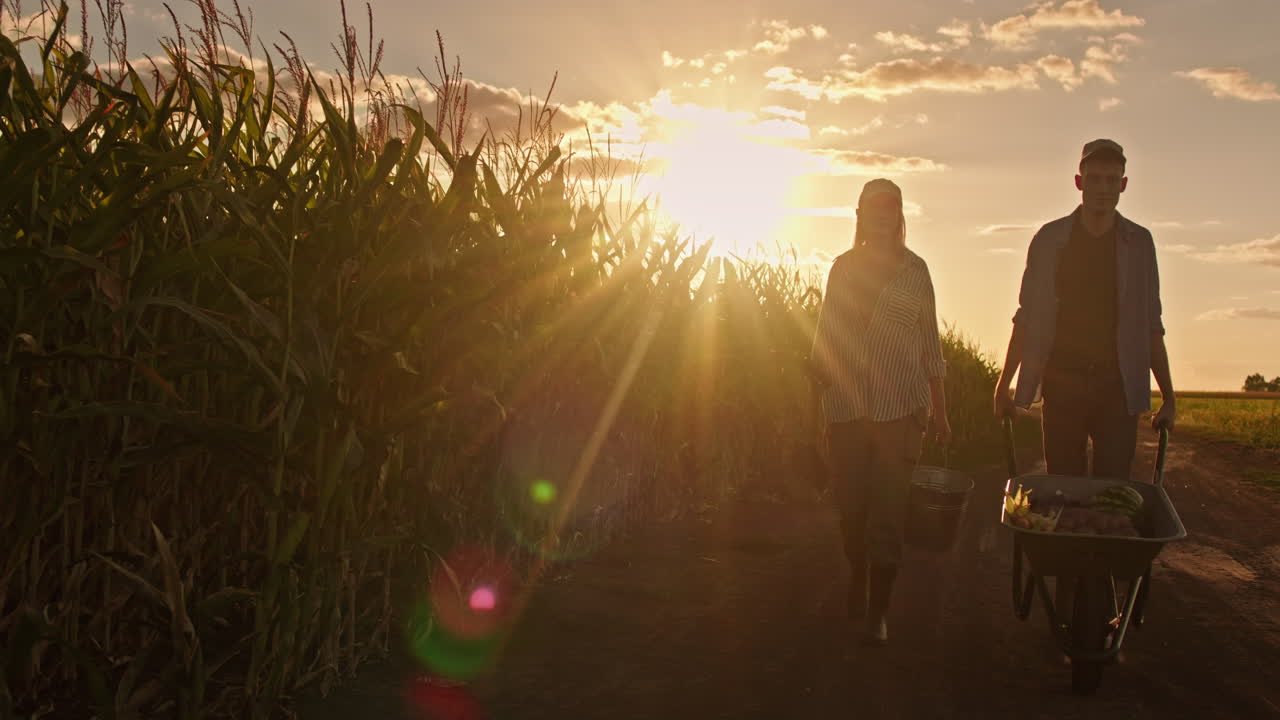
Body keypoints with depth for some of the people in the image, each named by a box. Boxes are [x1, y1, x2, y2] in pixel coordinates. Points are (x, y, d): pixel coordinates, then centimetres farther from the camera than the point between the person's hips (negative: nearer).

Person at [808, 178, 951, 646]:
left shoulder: (914, 269, 5)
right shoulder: (843, 268, 9)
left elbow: (929, 343, 8)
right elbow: (825, 334, 14)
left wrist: (940, 412, 8)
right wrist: (819, 369, -2)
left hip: (899, 409, -2)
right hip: (846, 407, 2)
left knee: (887, 511, -5)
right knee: (850, 504, 7)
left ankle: (877, 612, 2)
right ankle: (857, 582, 32)